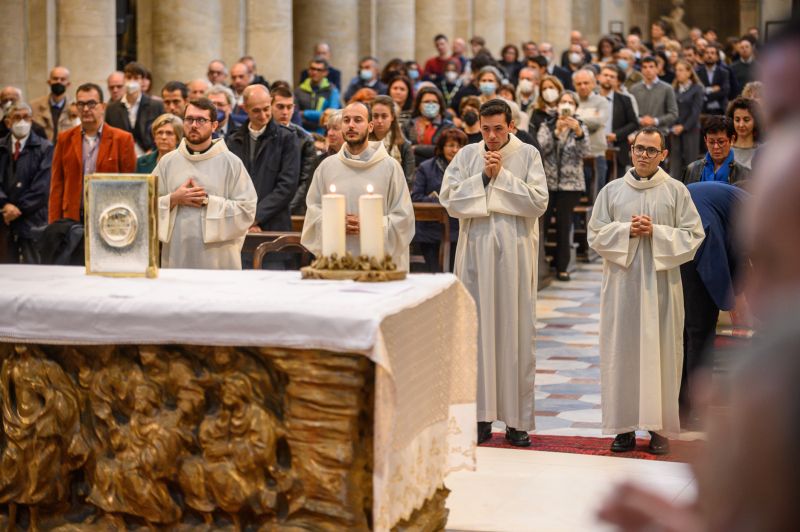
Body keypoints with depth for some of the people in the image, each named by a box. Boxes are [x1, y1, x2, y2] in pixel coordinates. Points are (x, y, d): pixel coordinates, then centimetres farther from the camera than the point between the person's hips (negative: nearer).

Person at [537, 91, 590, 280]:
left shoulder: (581, 127, 6)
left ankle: (562, 266, 9)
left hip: (570, 184, 0)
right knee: (541, 223, -5)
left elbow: (586, 151, -11)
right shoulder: (547, 126, 7)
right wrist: (556, 132, -22)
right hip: (547, 182, 0)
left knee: (564, 226, 1)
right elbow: (541, 149, -10)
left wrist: (578, 133, -28)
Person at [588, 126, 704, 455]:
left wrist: (656, 233, -12)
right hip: (622, 283, 1)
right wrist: (626, 231, -10)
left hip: (660, 282, -1)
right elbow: (596, 235, 5)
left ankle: (659, 427, 6)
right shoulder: (612, 190, 8)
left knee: (659, 351, -1)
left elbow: (693, 236, 0)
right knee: (622, 351, 1)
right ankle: (624, 426, 7)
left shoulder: (676, 191, 4)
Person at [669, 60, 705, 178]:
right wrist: (673, 127, -8)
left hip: (691, 129, -3)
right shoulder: (674, 89, 8)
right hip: (674, 131, 3)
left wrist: (683, 127, -13)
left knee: (690, 159, 0)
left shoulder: (697, 89, -2)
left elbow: (696, 111, -7)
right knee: (675, 160, 0)